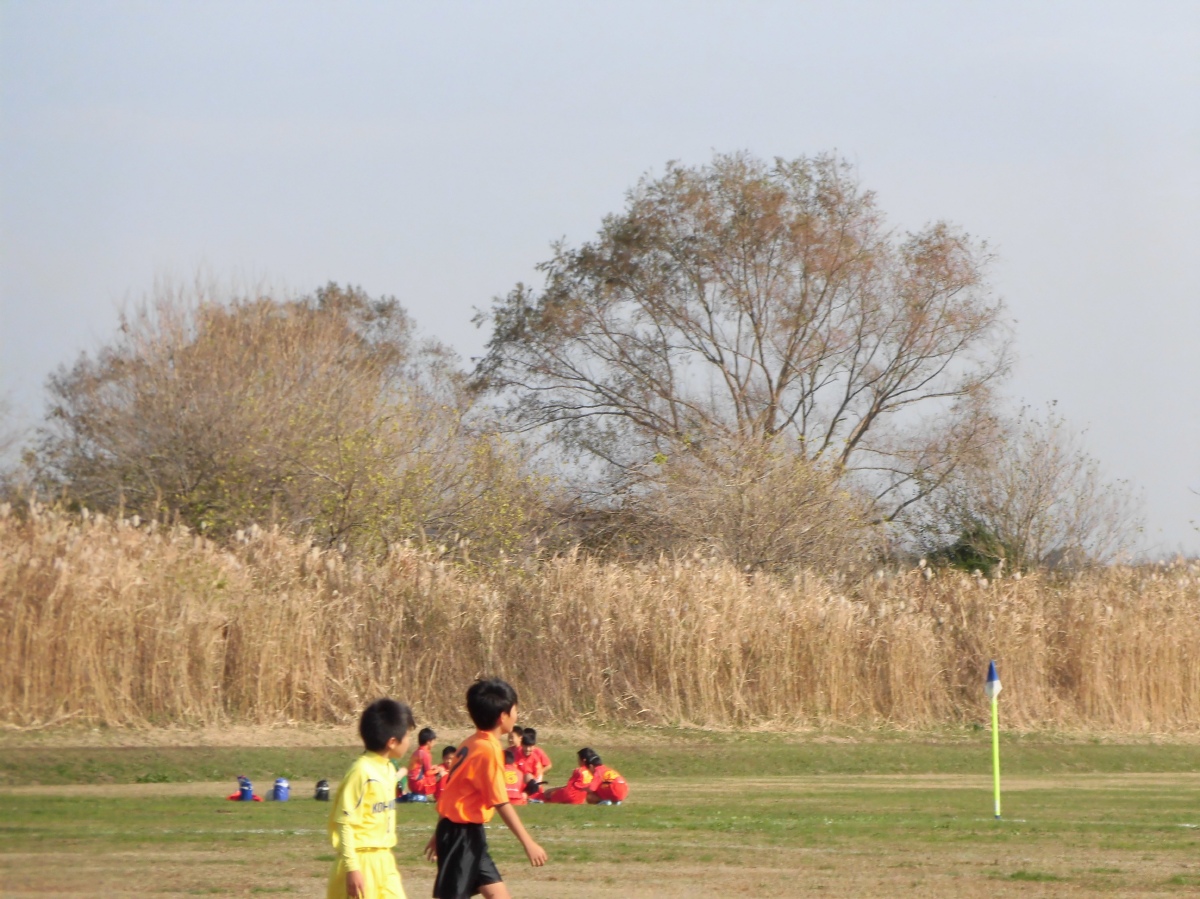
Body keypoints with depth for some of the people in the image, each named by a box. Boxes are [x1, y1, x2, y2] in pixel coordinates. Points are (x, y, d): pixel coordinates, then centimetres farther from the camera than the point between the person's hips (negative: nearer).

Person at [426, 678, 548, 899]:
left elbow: (452, 790, 15)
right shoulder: (489, 750, -17)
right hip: (462, 833, -10)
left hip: (469, 833, 10)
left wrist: (440, 834, 22)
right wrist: (529, 844, -17)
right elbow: (502, 804, -19)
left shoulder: (472, 744, 10)